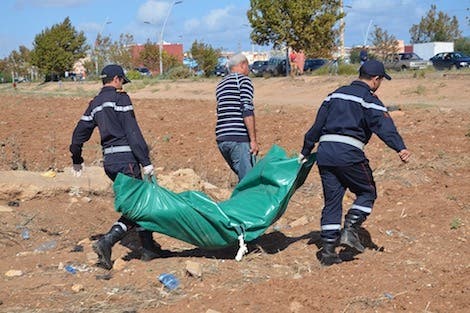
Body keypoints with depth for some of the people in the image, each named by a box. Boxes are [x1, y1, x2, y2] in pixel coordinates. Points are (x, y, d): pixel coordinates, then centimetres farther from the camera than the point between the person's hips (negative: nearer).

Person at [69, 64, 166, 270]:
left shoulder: (94, 104, 17)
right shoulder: (120, 98, -5)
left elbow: (80, 133, 21)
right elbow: (132, 132, -13)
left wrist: (77, 160, 36)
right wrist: (146, 161, -15)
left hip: (109, 161, 8)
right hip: (126, 158, -8)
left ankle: (149, 248, 21)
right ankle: (107, 241, -20)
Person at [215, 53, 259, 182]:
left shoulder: (220, 84, 22)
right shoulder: (244, 80, -2)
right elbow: (247, 111, -13)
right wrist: (253, 140, -14)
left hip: (221, 138, 8)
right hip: (239, 138, -8)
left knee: (243, 177, 17)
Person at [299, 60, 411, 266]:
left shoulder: (335, 95, 21)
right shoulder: (369, 100, 1)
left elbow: (317, 125, 21)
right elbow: (384, 125, -17)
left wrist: (305, 152, 28)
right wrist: (400, 148, -30)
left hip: (325, 153, 6)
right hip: (349, 154, -6)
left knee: (332, 201, 10)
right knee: (367, 192, 13)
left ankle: (328, 250, 9)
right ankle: (350, 230, -1)